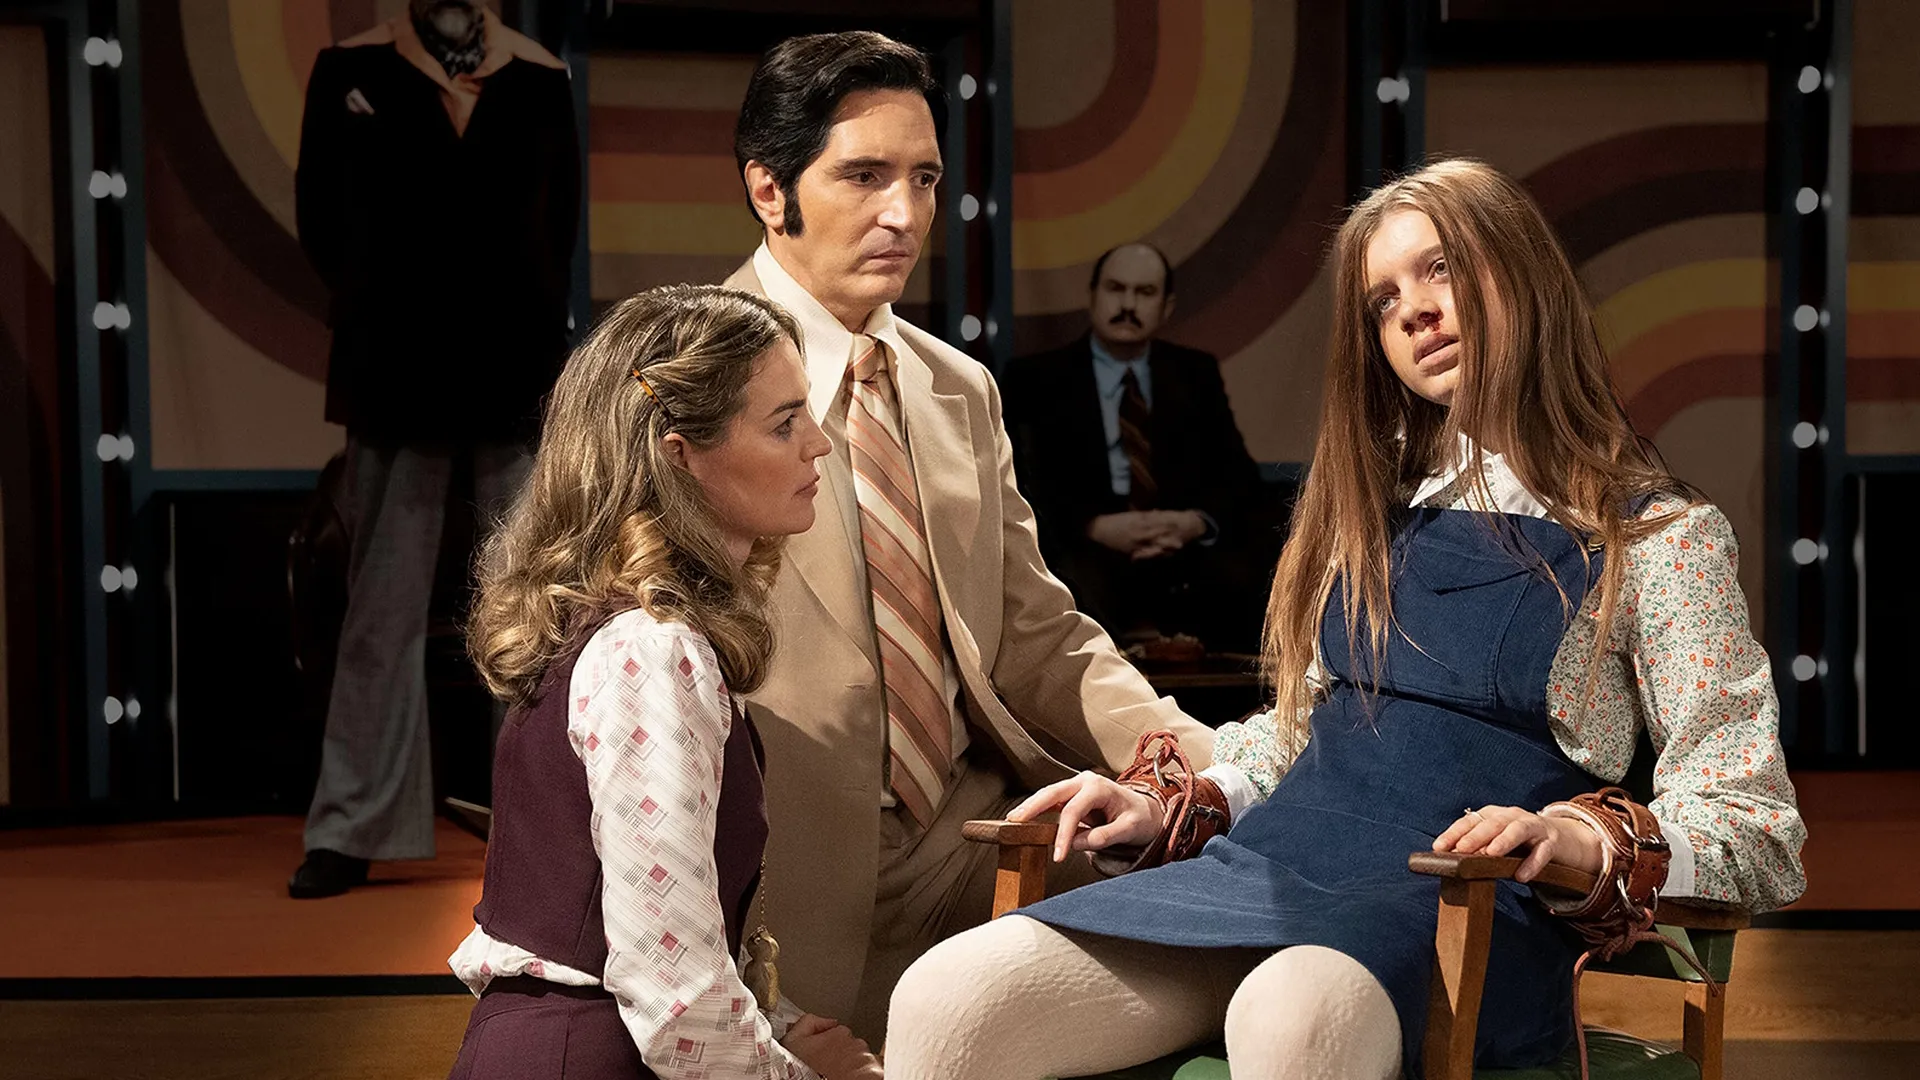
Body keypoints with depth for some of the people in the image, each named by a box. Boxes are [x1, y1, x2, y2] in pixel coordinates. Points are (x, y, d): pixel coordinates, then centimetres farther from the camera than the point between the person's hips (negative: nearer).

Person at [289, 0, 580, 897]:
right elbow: (322, 219, 8)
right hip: (397, 385, -1)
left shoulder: (541, 78, 7)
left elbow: (558, 222, 13)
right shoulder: (351, 72, 3)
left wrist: (525, 321, 1)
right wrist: (381, 313, 4)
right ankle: (352, 830, 12)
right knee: (382, 612, 5)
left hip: (522, 384, 1)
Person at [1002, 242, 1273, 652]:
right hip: (1083, 549, -3)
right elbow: (1022, 484, -1)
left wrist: (1197, 521, -11)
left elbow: (1239, 476, 12)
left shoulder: (1196, 374, 20)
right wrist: (1095, 527, -18)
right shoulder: (1035, 378, 10)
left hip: (1186, 549, 3)